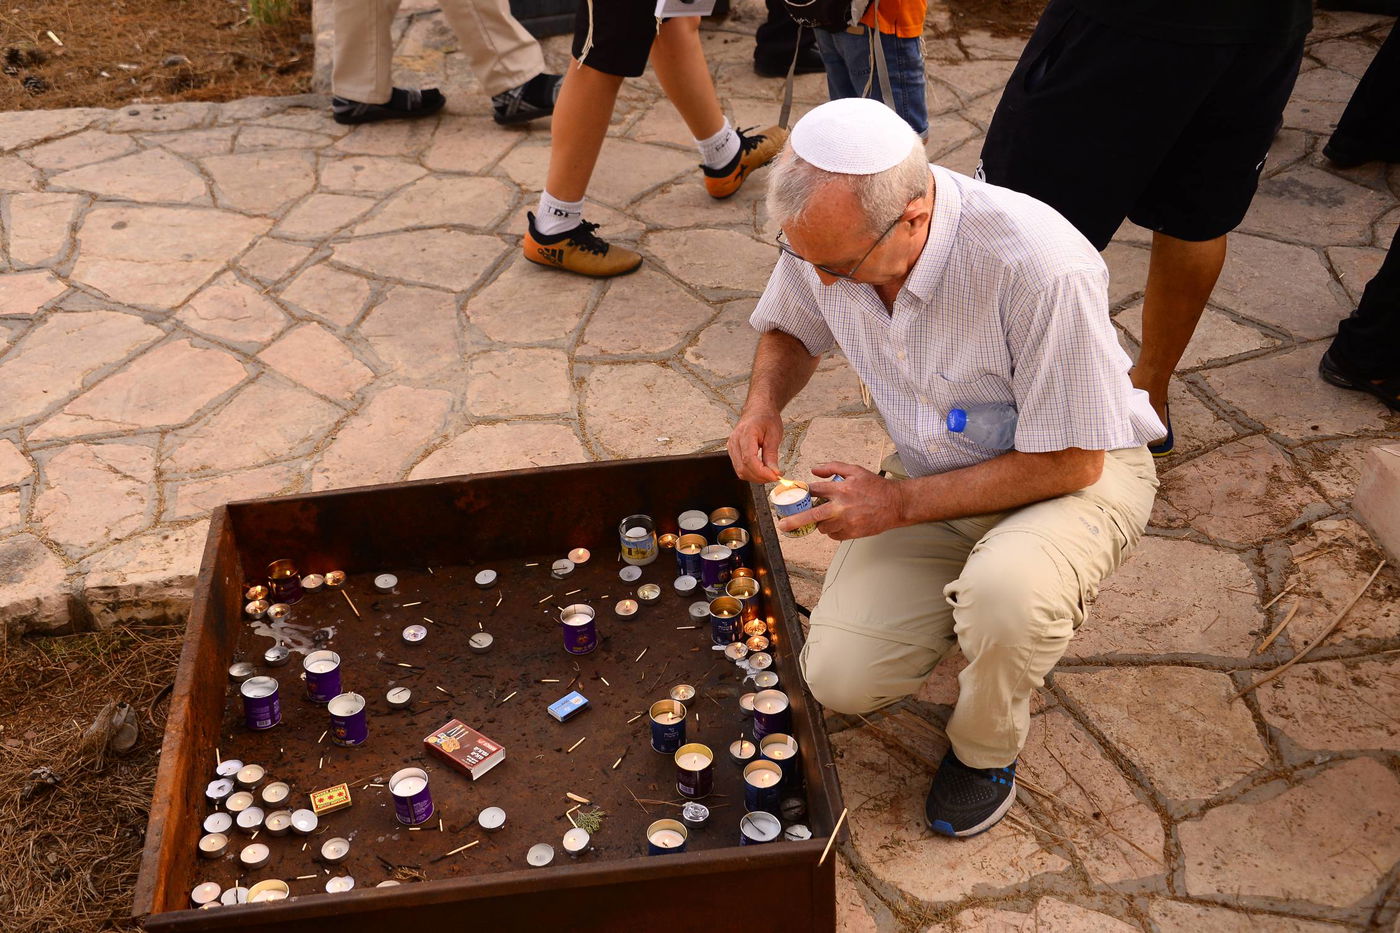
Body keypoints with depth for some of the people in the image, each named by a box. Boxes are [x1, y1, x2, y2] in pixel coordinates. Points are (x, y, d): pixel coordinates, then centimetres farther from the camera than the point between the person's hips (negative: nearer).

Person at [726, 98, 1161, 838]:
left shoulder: (1039, 269, -36)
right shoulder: (824, 229, -17)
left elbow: (1071, 461, -26)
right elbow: (789, 329, 8)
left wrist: (899, 503, -25)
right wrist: (763, 403, -15)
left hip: (1079, 473, -5)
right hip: (933, 474, 5)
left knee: (1005, 593, -39)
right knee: (841, 680, -11)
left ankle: (986, 749, -3)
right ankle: (971, 601, 21)